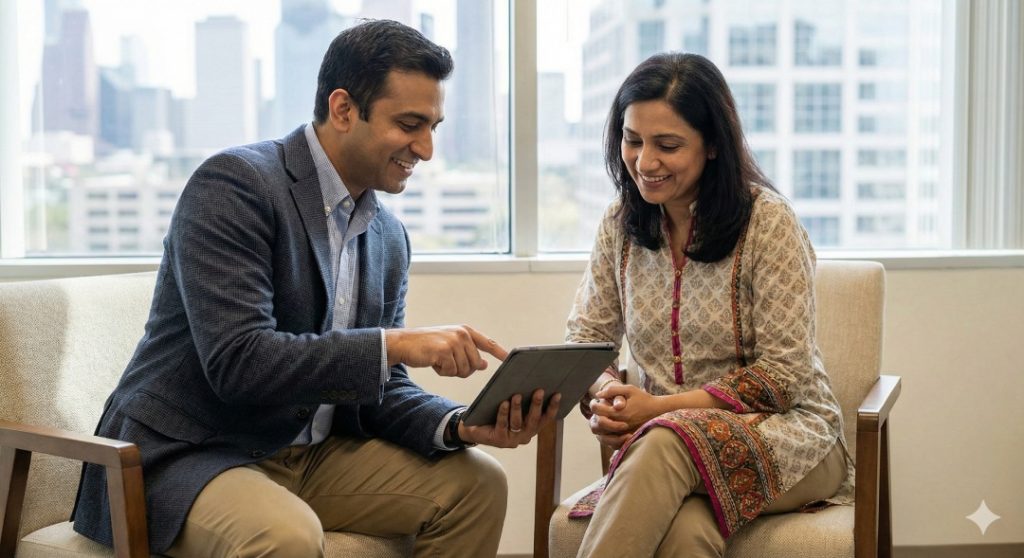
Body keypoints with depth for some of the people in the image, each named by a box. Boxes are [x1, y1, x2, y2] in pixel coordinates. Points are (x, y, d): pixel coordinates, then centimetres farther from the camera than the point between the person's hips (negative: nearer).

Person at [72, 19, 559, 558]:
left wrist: (461, 425, -11)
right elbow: (238, 362, -26)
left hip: (312, 453, 8)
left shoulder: (389, 236, 6)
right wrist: (398, 343, -29)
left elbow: (380, 387, 9)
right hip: (188, 455, -7)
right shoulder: (234, 183, -16)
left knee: (476, 483, -3)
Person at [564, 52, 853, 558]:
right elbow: (585, 340, 11)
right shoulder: (620, 223, 6)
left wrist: (661, 407, -18)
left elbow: (784, 375, -11)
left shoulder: (767, 221, -9)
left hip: (784, 435, -2)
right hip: (663, 447, 3)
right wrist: (605, 393, -13)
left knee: (666, 443, -37)